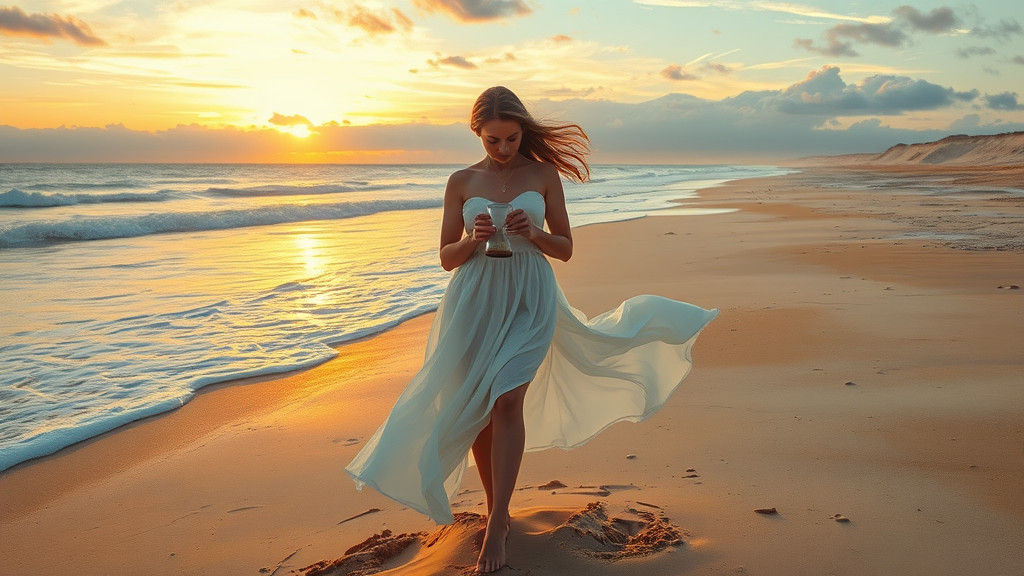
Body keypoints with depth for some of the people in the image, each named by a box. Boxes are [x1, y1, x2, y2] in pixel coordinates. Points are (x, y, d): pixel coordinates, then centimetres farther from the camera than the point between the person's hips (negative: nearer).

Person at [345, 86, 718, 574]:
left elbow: (565, 248, 7)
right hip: (475, 300, 2)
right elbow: (447, 258, 7)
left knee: (507, 400, -17)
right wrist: (474, 239, -14)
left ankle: (497, 525, -9)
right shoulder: (462, 181, 6)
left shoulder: (544, 174, 4)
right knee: (476, 407, 4)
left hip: (529, 299, -2)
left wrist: (534, 233, -14)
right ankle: (495, 506, 23)